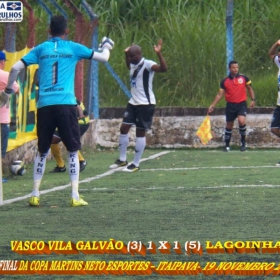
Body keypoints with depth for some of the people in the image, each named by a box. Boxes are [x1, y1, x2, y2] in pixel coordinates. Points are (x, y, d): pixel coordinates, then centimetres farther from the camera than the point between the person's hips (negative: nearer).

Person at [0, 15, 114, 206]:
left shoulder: (41, 49, 11)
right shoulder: (73, 48, 7)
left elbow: (16, 68, 4)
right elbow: (103, 58, 13)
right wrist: (107, 47, 35)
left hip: (44, 105, 2)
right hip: (66, 103, -2)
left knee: (42, 151, 14)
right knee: (73, 151, 6)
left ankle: (35, 194, 8)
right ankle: (75, 196, -2)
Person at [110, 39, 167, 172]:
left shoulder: (147, 64, -16)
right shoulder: (133, 65, 10)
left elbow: (163, 68, -35)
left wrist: (159, 54, -46)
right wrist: (126, 54, 27)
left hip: (145, 104, -9)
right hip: (133, 102, 9)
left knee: (140, 132, -2)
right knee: (124, 128, 7)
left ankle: (135, 164, 5)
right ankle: (122, 159, 19)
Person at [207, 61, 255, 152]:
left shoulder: (244, 78, 0)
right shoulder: (225, 81, 1)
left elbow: (250, 89, 12)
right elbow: (220, 94, 3)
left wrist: (253, 99, 1)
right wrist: (212, 105, -4)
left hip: (241, 104, -1)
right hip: (230, 105, 1)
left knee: (241, 121, -23)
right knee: (229, 125, 9)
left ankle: (243, 142, -3)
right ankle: (227, 145, 24)